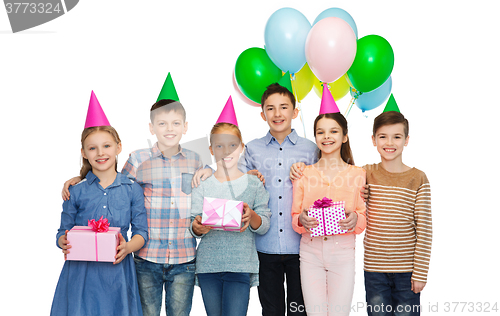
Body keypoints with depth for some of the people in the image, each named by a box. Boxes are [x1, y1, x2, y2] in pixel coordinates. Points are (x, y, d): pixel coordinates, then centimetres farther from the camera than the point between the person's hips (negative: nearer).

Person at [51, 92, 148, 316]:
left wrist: (128, 247, -17)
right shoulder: (76, 192, 3)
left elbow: (141, 232, 3)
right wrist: (64, 243, -16)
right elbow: (64, 232, 6)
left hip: (117, 271, 0)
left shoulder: (132, 190, 3)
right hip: (81, 273, 0)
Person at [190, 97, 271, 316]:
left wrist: (252, 216, -18)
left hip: (241, 265, -1)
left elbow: (264, 227, 2)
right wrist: (197, 227, -19)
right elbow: (193, 226, 4)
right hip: (208, 264, 2)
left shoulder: (253, 183, 4)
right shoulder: (203, 185, 6)